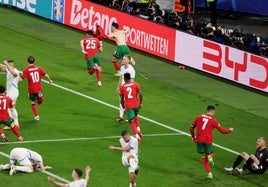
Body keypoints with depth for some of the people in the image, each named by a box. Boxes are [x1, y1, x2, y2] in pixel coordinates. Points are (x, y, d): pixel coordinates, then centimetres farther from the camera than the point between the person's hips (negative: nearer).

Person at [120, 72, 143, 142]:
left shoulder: (122, 87, 1)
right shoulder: (136, 84, 1)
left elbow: (122, 99, 4)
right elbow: (140, 94, -8)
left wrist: (123, 107, 16)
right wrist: (140, 103, 5)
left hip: (128, 106, -2)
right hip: (136, 104, 2)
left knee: (131, 122, 0)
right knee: (136, 116, 31)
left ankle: (137, 135, -14)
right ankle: (138, 129, 12)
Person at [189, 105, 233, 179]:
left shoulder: (199, 117, 9)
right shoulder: (213, 120, 2)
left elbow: (191, 128, 13)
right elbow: (222, 131, 6)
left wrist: (193, 137, 28)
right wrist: (230, 130, 25)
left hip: (199, 140, 2)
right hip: (208, 140, -2)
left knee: (204, 157, 12)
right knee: (210, 153, 21)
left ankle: (209, 173, 2)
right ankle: (210, 157, -17)